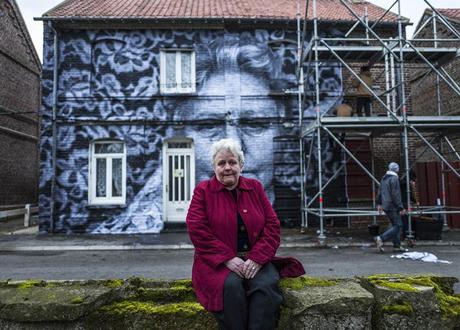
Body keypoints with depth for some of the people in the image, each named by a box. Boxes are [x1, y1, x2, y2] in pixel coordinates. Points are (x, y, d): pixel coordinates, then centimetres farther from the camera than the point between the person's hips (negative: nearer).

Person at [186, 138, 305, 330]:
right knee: (231, 286, -32)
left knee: (267, 284, -28)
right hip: (218, 262, -2)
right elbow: (197, 229, -8)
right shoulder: (203, 190, 3)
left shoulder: (255, 188, 10)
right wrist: (228, 259, -16)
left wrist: (257, 258, -11)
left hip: (255, 260, 2)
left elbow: (272, 225, 5)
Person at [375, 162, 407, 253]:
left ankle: (397, 246, 16)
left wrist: (379, 203, 27)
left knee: (396, 225, 15)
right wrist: (401, 208, -16)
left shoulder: (384, 178, 12)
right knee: (397, 226, -5)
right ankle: (381, 239, -14)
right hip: (392, 207, -9)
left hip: (385, 206, 9)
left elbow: (379, 192, 19)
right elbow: (396, 195, -19)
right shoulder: (394, 179, -15)